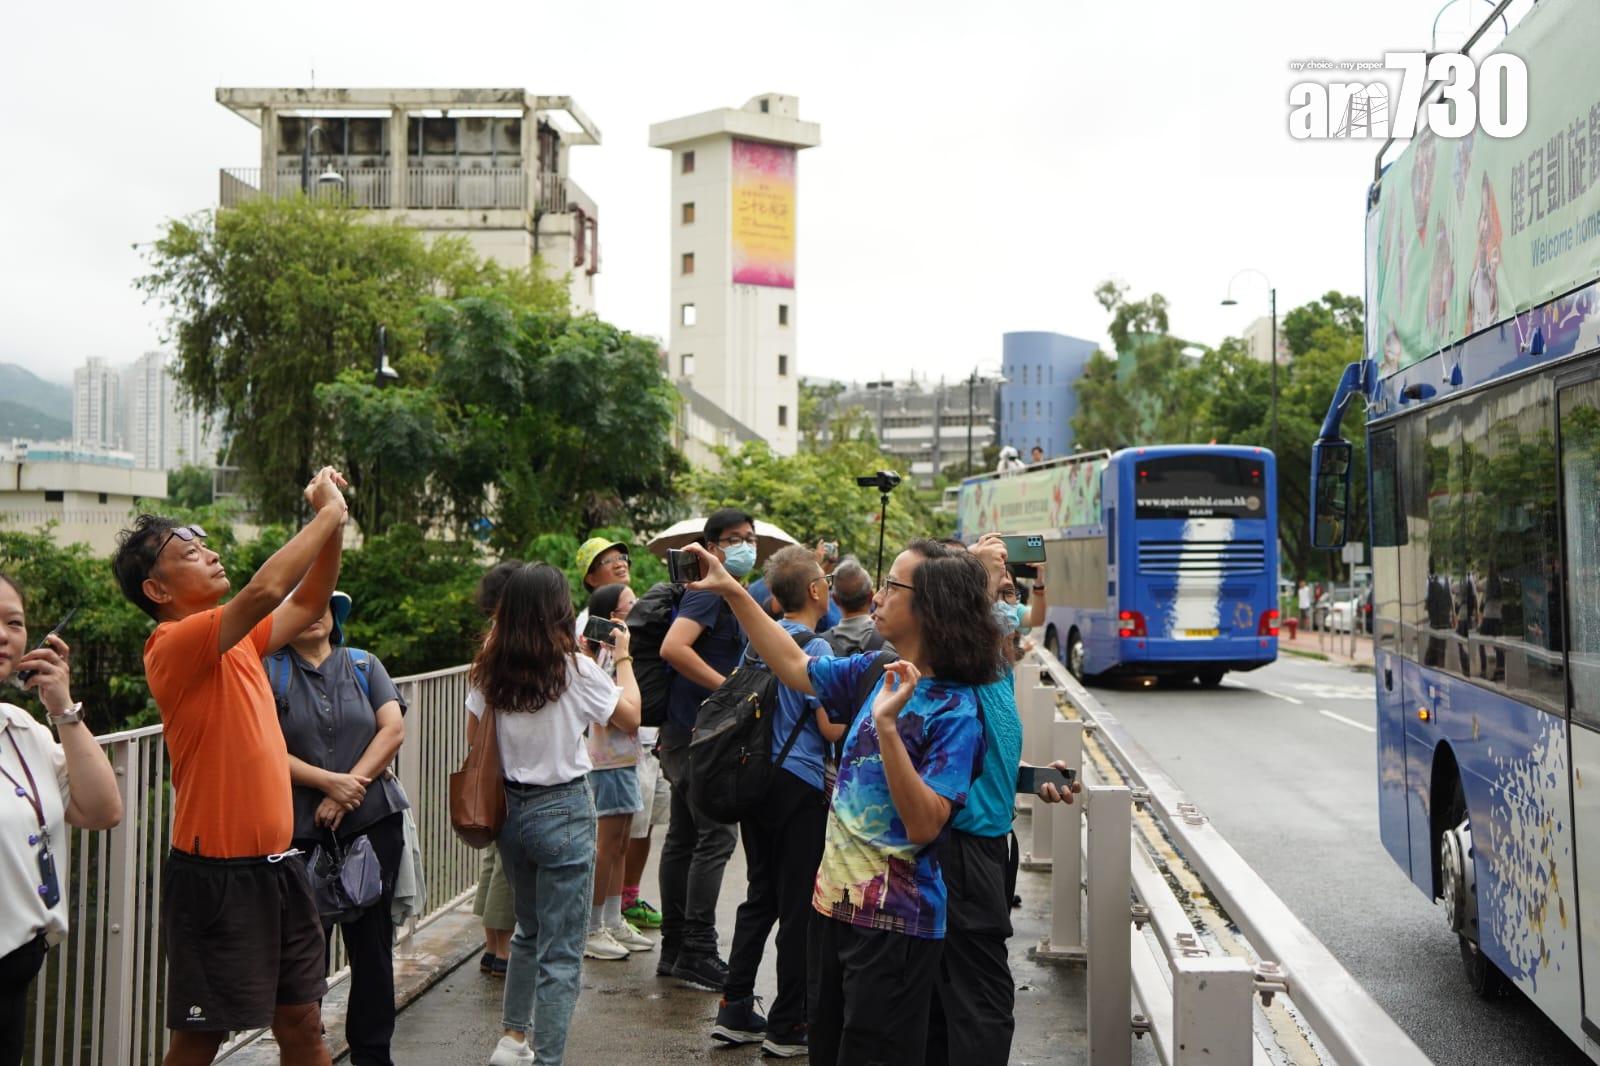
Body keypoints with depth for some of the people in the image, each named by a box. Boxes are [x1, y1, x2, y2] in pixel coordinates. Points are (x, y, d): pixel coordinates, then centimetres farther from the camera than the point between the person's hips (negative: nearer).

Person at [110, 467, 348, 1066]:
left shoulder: (236, 640, 9)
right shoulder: (174, 646, -16)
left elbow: (307, 603, 18)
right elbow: (266, 590, -30)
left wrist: (333, 523, 3)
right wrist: (329, 512, -20)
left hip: (276, 866, 8)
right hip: (217, 876, -8)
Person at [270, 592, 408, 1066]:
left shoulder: (365, 666, 10)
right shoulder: (269, 672, 2)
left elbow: (393, 729, -1)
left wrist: (351, 787, -11)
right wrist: (328, 781, -15)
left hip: (372, 821, 2)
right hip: (300, 829, -2)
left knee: (371, 940, 7)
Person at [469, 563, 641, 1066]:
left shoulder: (491, 670, -2)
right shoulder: (575, 669, -15)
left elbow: (474, 738, 8)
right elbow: (630, 717, -2)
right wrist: (623, 658, 10)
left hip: (509, 808, 6)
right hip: (563, 809, -6)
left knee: (530, 929, 25)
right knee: (561, 949, 3)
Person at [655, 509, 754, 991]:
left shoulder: (729, 594, 17)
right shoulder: (710, 591, -14)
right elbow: (673, 647, -28)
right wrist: (729, 688, -25)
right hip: (699, 732, -10)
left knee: (684, 837, 13)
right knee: (717, 835, -8)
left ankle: (674, 950, 21)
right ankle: (697, 952, -2)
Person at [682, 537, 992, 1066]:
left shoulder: (954, 710, -20)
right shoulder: (876, 672, 1)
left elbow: (924, 825, -25)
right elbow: (794, 665, 15)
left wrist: (887, 726, -34)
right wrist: (732, 591, 12)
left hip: (894, 923, -7)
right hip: (835, 904, 8)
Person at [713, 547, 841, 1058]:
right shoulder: (814, 647, -14)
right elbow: (830, 727, -17)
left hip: (757, 780, 8)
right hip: (801, 786, -8)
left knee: (759, 897, 16)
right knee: (799, 909, 2)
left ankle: (736, 1012, 21)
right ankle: (787, 1026, 11)